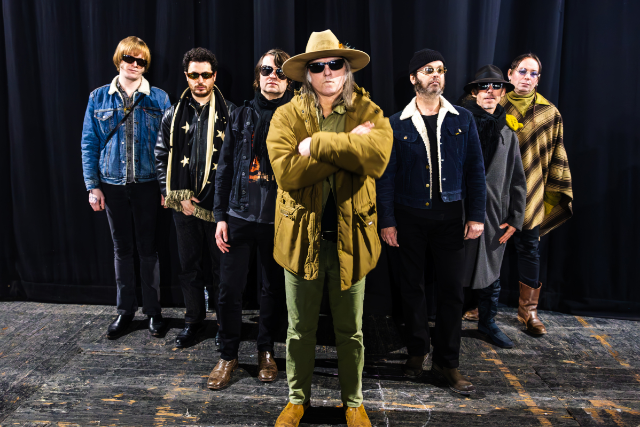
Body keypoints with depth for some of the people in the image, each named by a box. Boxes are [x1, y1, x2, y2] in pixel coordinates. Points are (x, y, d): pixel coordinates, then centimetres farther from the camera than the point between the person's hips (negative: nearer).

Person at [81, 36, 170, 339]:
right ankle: (125, 310, 24)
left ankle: (153, 310, 18)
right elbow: (89, 144, 5)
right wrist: (92, 186, -1)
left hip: (147, 184, -2)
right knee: (122, 248, 11)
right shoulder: (99, 98, 5)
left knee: (148, 248, 4)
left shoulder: (159, 98, 1)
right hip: (113, 185, 2)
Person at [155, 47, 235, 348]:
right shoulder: (174, 115, 7)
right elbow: (162, 157, 8)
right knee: (189, 264, 12)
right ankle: (194, 320, 28)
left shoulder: (229, 113, -1)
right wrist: (176, 195, -2)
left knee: (222, 265, 6)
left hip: (218, 203, -3)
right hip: (184, 203, 3)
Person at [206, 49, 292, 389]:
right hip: (239, 217, 2)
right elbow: (225, 167, 8)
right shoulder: (241, 116, 7)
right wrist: (220, 215, 3)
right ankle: (228, 355, 22)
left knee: (274, 288, 12)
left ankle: (266, 349, 33)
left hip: (278, 219, -1)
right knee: (229, 289, 2)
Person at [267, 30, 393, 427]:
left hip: (349, 236, 0)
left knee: (351, 331, 16)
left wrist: (317, 145, -22)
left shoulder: (369, 112, -1)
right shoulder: (287, 116, -2)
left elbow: (378, 155, -23)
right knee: (300, 329, 16)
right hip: (303, 235, 0)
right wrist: (346, 146, -19)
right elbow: (286, 171, -19)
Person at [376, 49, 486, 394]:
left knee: (451, 289, 2)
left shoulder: (462, 120, 5)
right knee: (411, 286, 9)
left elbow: (475, 170, 5)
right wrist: (386, 220, -5)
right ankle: (417, 350, 27)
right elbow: (386, 175, 0)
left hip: (449, 216, 1)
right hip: (410, 217, 0)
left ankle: (447, 362, 16)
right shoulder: (397, 125, 1)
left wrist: (476, 216, -2)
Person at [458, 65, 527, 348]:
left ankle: (488, 322, 33)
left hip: (494, 214, 4)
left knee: (490, 273, 15)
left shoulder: (507, 132, 13)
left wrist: (515, 218, 8)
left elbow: (518, 181, 14)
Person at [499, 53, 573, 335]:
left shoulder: (549, 113, 7)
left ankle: (528, 310, 16)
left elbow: (556, 156, 8)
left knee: (529, 249, 4)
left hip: (531, 195, 1)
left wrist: (554, 194, 3)